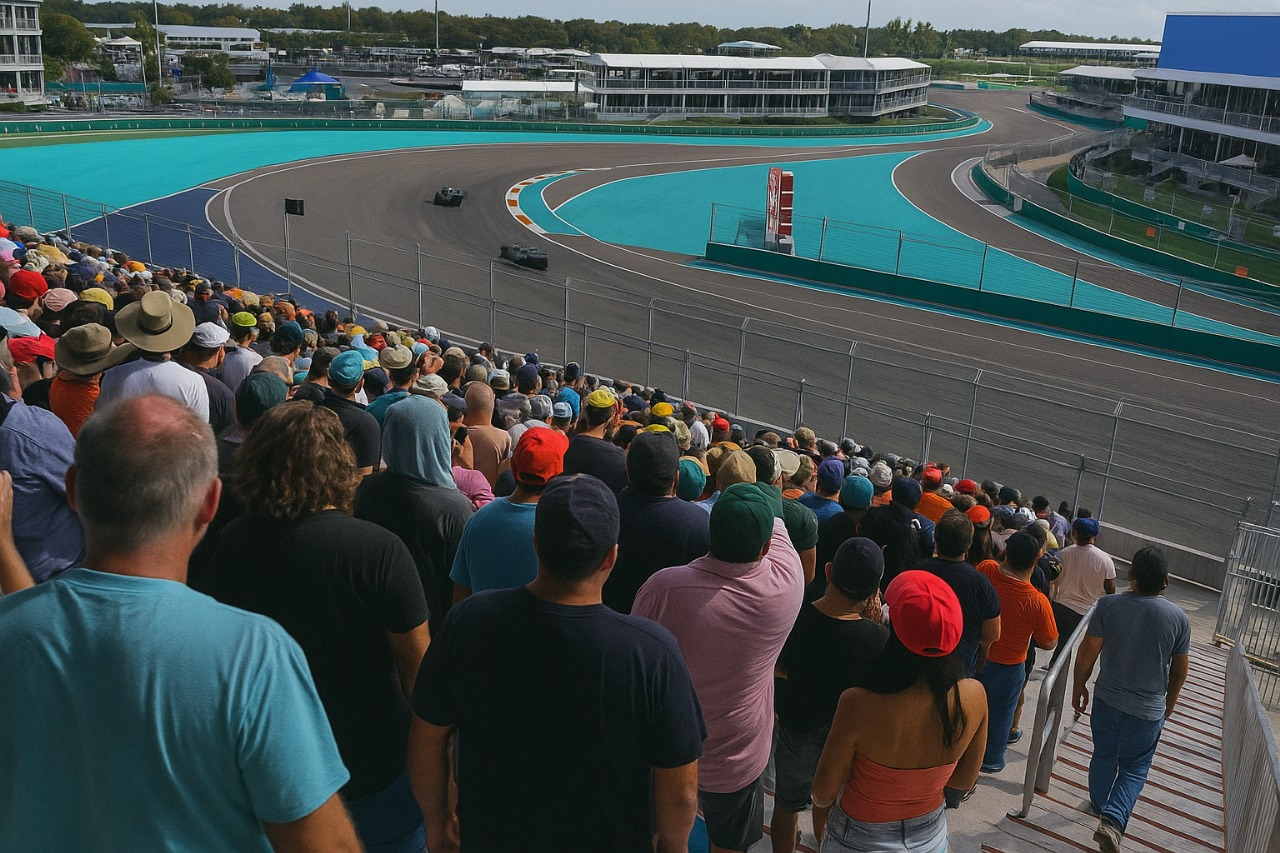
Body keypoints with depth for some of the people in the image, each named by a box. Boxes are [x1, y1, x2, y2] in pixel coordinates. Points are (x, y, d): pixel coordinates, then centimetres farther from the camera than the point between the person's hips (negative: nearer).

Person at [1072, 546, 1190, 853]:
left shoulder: (1109, 605, -16)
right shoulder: (1178, 617, -12)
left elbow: (1087, 654, -12)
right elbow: (1180, 669, 0)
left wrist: (1079, 688, 4)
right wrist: (1169, 701, 17)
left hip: (1107, 699, 1)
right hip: (1148, 710, -1)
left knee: (1104, 757, 21)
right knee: (1134, 767, 13)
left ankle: (1099, 806, 40)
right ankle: (1113, 819, -5)